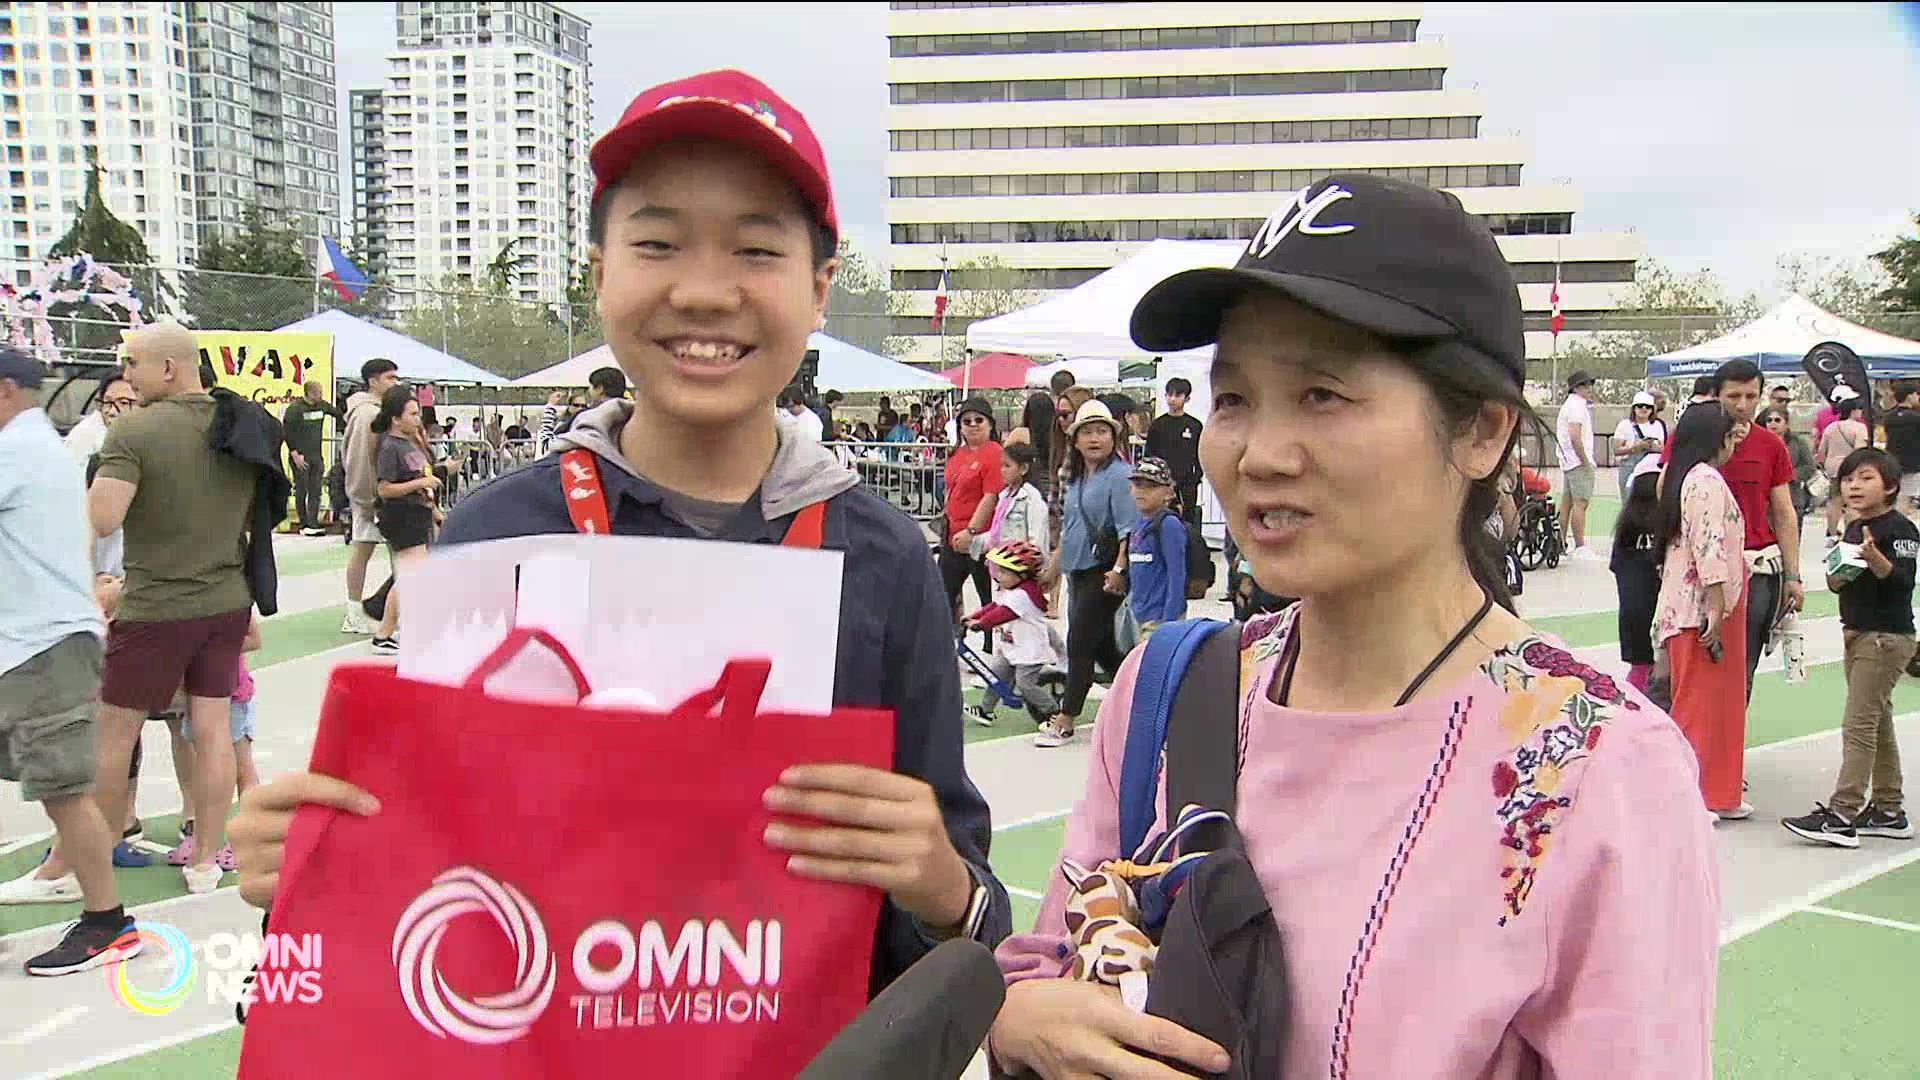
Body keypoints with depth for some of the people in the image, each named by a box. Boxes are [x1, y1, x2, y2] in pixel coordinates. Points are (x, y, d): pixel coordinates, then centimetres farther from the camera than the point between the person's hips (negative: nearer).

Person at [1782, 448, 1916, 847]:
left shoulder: (1900, 529, -12)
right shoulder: (1854, 529, 13)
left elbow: (1901, 581, -23)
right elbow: (1838, 583, 18)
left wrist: (1874, 557, -39)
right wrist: (1837, 570, -4)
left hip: (1887, 637, -9)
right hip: (1856, 633, 9)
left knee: (1858, 724, -11)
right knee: (1877, 724, 14)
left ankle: (1841, 814, -12)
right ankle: (1888, 810, 22)